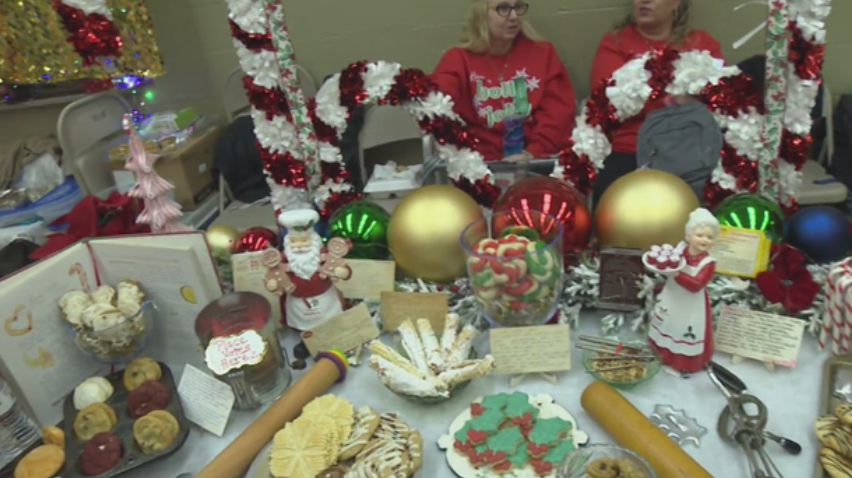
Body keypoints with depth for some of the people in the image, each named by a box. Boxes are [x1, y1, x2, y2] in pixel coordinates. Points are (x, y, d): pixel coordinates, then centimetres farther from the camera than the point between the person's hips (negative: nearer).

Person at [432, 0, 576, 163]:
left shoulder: (542, 52, 12)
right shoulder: (458, 60, 7)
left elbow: (559, 109, 3)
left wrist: (533, 152, -13)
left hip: (538, 160, 1)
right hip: (483, 164, -1)